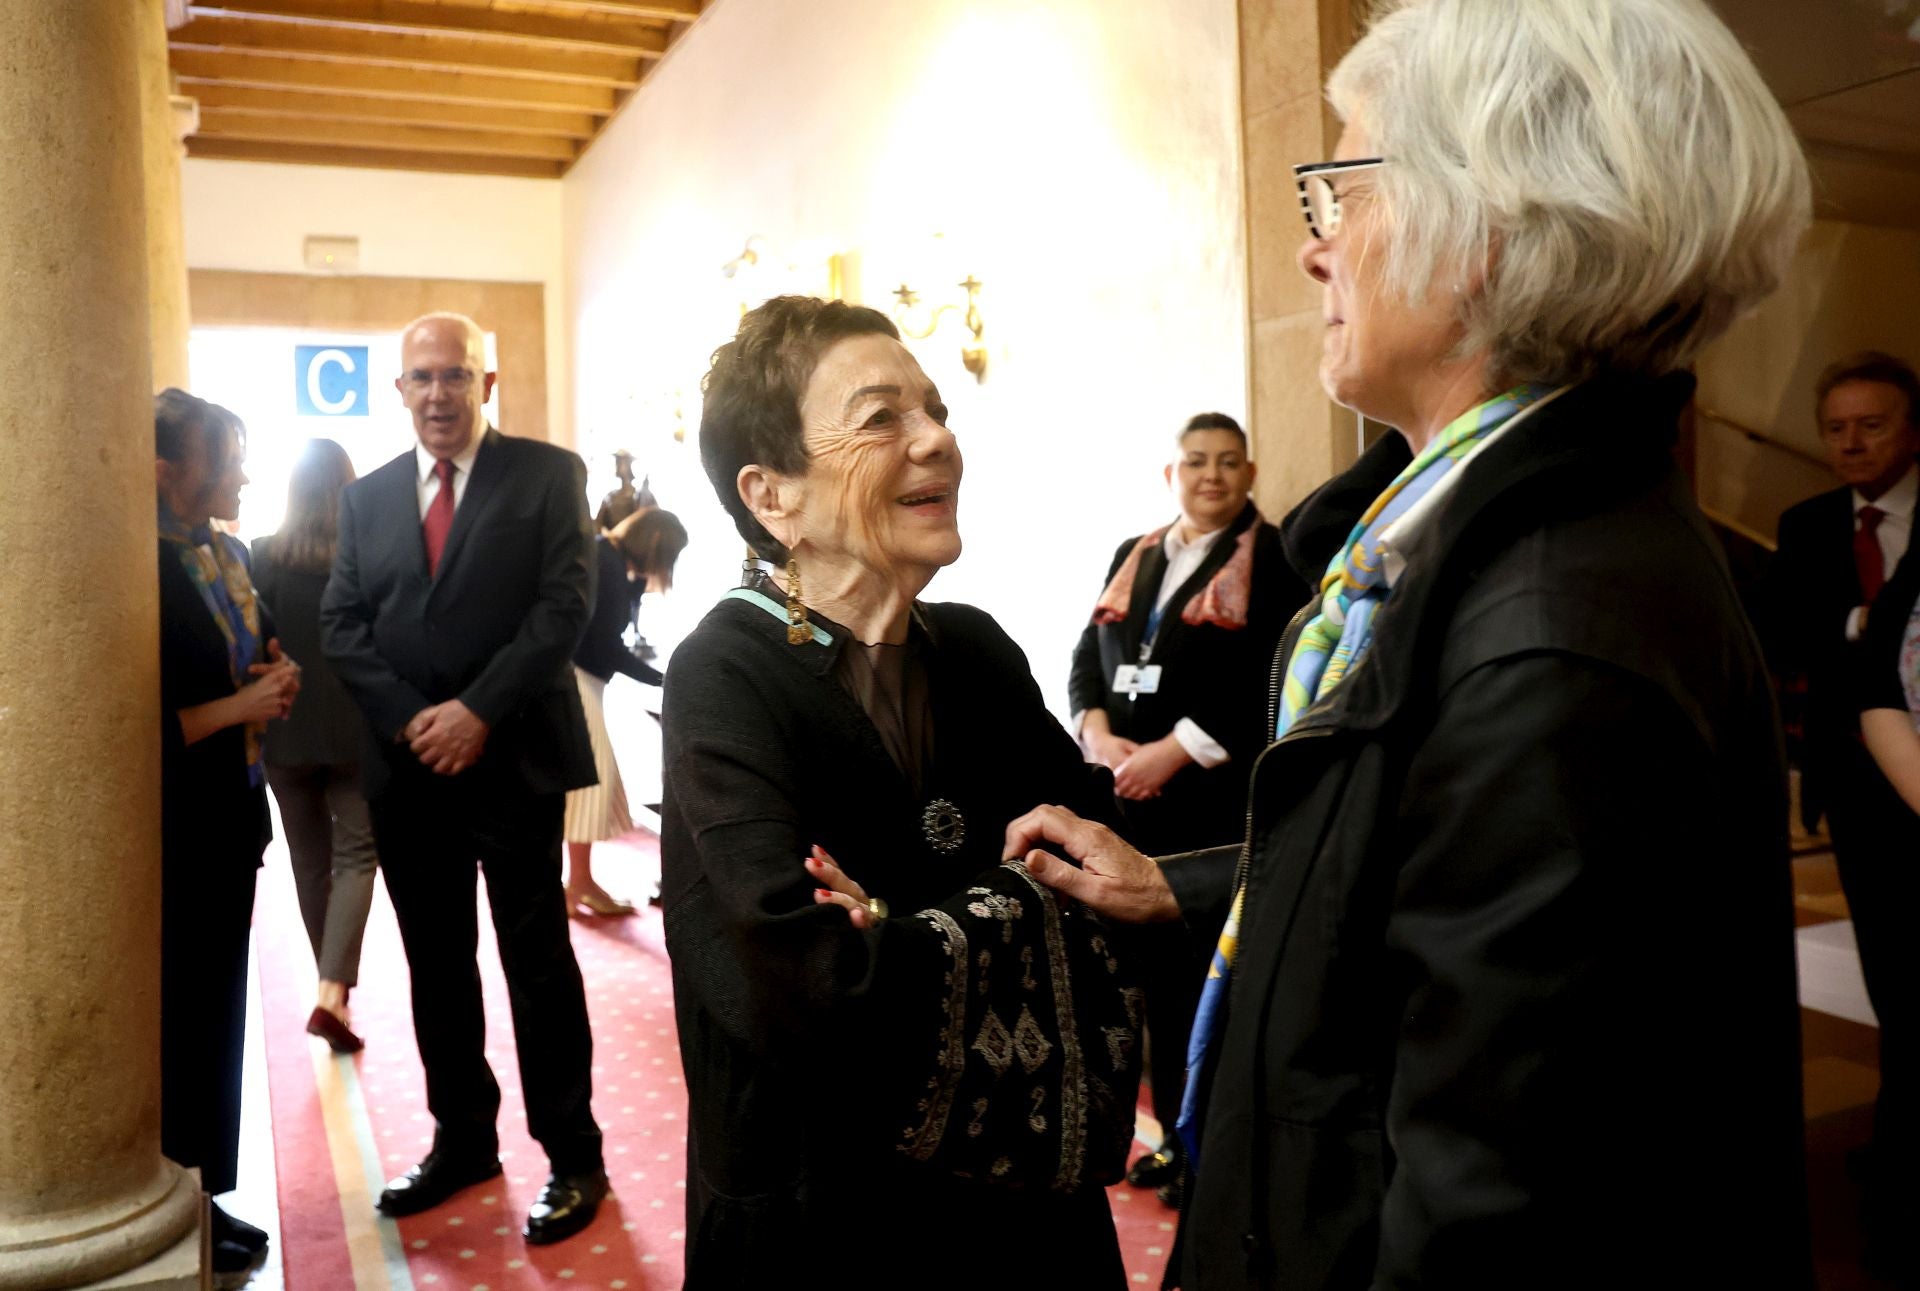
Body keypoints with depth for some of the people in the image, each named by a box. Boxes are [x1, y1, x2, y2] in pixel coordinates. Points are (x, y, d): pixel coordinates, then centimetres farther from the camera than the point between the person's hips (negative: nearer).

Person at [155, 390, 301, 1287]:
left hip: (232, 819, 8)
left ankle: (207, 1201, 32)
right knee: (178, 1021, 5)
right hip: (172, 833, -8)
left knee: (218, 1015, 17)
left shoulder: (229, 555, 7)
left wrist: (278, 675, 1)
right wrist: (240, 706, -22)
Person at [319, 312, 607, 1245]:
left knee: (538, 963, 2)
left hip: (513, 759, -4)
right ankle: (462, 1139, 28)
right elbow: (340, 626, 6)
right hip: (405, 767, 5)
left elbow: (566, 605, -10)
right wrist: (410, 720, -9)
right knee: (436, 966, 13)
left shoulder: (549, 474, -1)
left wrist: (479, 712, -16)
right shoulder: (366, 497, 12)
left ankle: (572, 1156, 14)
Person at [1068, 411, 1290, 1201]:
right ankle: (1175, 1134, 26)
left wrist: (1174, 750, -16)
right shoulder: (1130, 558, 16)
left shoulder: (1275, 560, -2)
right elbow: (1086, 660, 14)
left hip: (1221, 803, -5)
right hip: (1135, 804, 5)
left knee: (1214, 974, 1)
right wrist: (1101, 736, -5)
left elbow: (1274, 684, -13)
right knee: (1160, 967, 11)